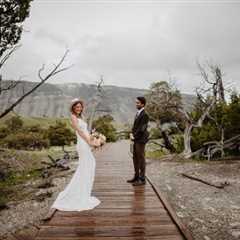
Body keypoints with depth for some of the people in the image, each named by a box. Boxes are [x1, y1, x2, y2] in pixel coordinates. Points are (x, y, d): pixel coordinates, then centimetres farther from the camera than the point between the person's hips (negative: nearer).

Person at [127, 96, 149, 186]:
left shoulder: (145, 115, -16)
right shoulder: (138, 113, 13)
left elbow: (141, 129, -19)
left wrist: (134, 136, -11)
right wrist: (132, 133, -1)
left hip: (141, 140, -9)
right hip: (136, 139, 9)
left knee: (141, 159, -2)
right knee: (135, 158, 14)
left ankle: (142, 179, 8)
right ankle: (136, 176, 25)